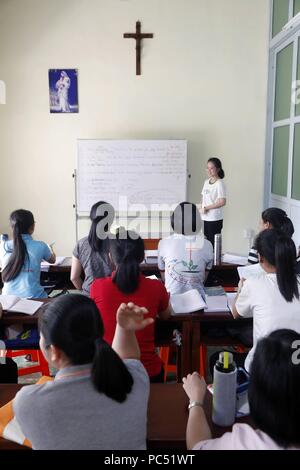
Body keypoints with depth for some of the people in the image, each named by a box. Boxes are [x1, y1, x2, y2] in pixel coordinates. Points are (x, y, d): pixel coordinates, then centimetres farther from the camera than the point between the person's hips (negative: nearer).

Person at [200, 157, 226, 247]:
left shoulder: (219, 183, -12)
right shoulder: (206, 181, 11)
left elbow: (222, 202, -19)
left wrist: (206, 208, -15)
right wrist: (201, 208, -1)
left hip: (215, 219, -7)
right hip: (205, 218, 7)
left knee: (214, 243, -1)